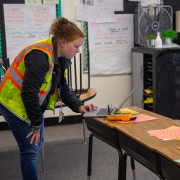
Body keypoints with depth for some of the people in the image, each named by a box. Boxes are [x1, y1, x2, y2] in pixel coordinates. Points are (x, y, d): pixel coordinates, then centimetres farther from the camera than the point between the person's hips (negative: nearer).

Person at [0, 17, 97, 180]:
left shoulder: (60, 58, 2)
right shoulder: (41, 56, -29)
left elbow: (62, 87, 9)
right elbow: (28, 92, -29)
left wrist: (78, 106, -6)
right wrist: (36, 123, -21)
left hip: (34, 105, 10)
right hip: (16, 104, -10)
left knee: (36, 146, 16)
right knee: (30, 150, -6)